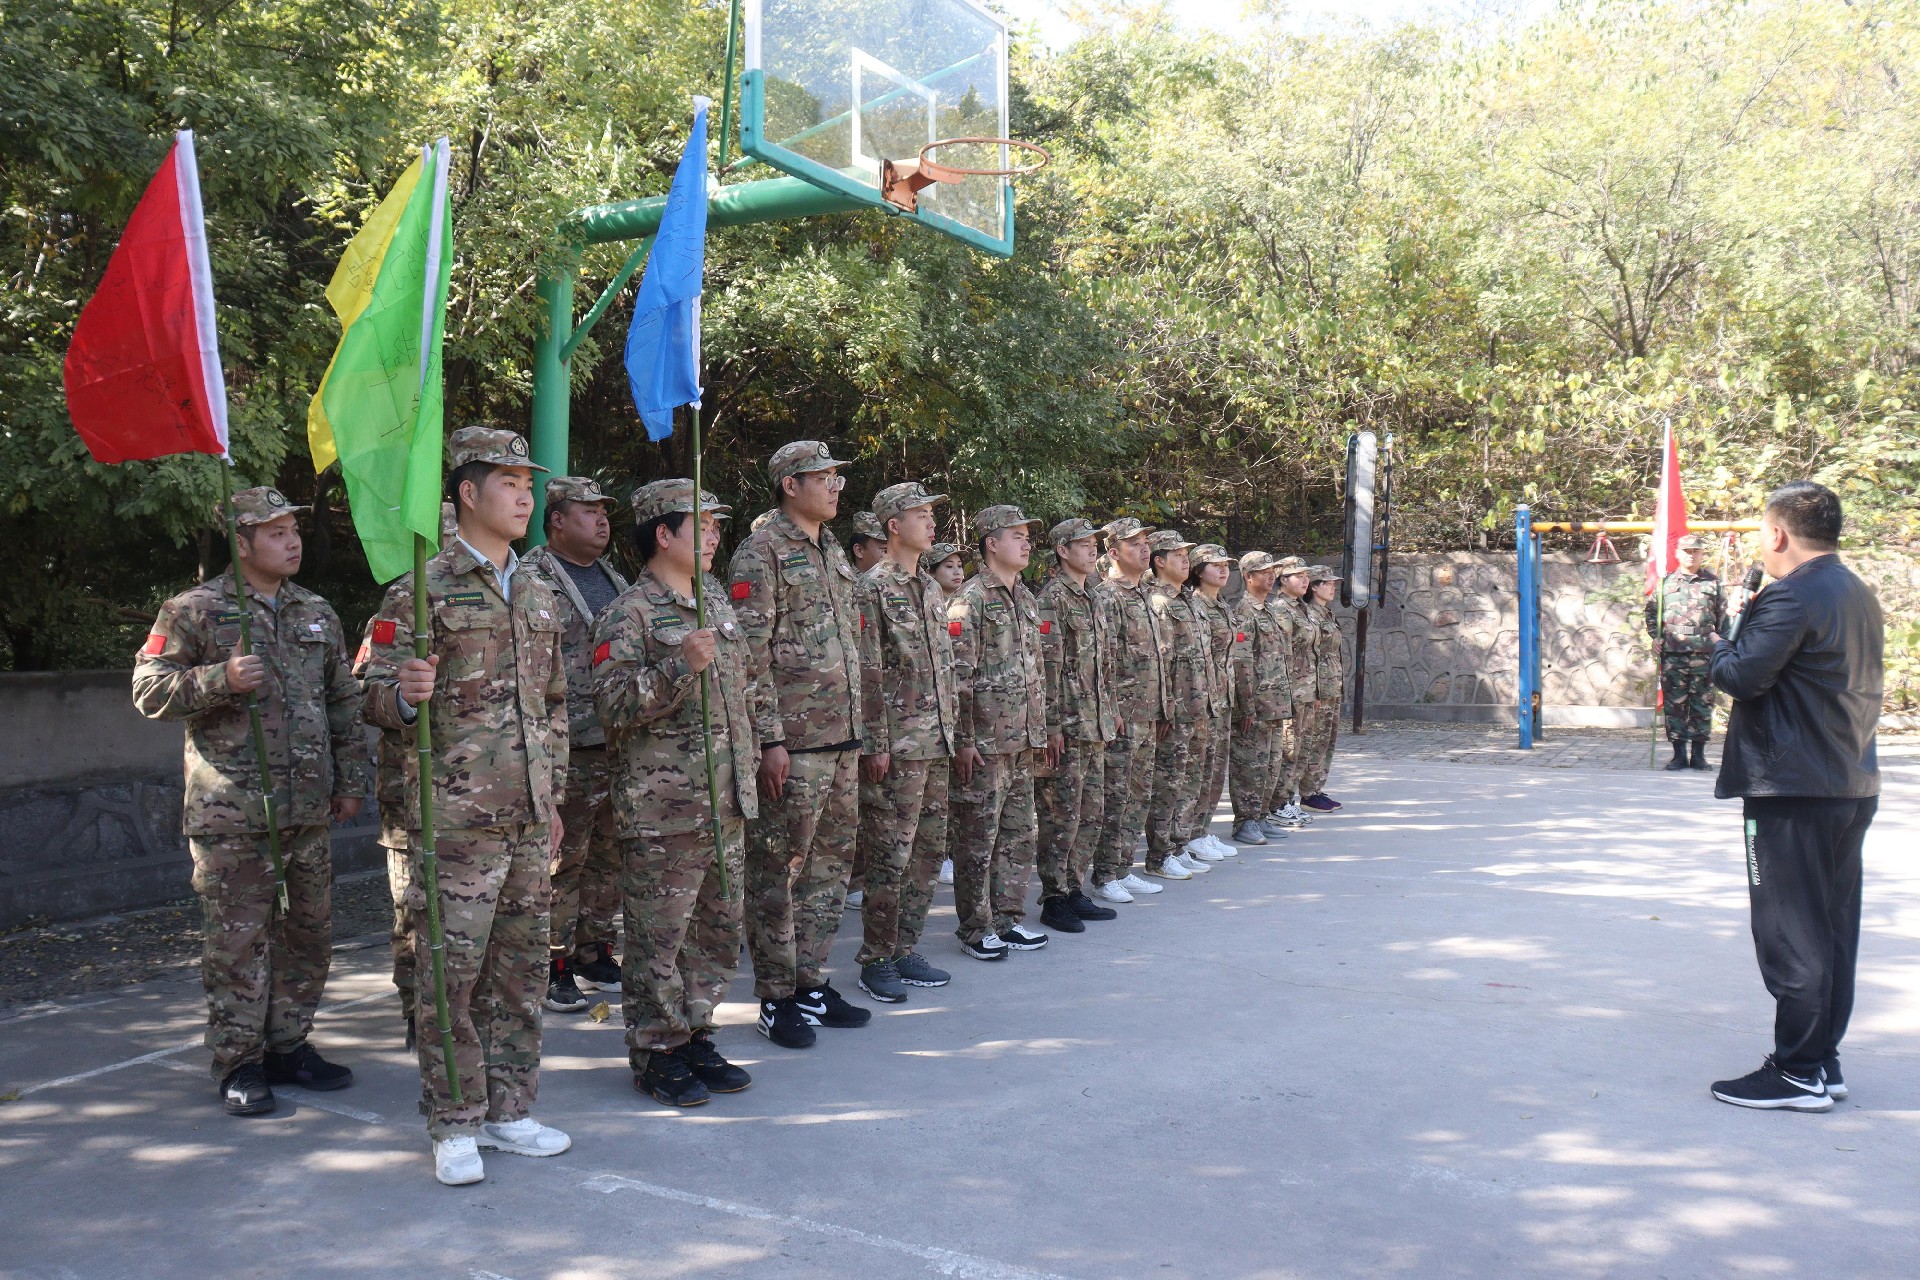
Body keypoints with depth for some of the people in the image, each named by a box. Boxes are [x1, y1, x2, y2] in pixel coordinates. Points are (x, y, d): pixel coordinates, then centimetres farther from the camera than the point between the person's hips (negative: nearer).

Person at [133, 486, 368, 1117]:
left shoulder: (317, 614, 14)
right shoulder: (194, 611, -2)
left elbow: (344, 704, 18)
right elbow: (149, 691, -4)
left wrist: (351, 781, 13)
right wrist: (220, 679, -20)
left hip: (308, 810, 6)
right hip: (231, 812, -5)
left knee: (309, 932, 11)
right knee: (237, 940, -1)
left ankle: (288, 1046, 25)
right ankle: (239, 1064, 11)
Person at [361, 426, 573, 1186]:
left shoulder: (536, 595, 14)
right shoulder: (422, 590, -6)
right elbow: (378, 701, -8)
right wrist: (406, 695, -31)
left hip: (527, 817, 6)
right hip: (456, 817, -6)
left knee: (520, 969, 12)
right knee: (450, 974, -1)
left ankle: (509, 1110, 24)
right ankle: (454, 1128, 12)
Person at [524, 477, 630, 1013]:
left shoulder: (614, 578, 18)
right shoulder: (532, 581, -8)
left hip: (621, 744, 8)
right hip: (569, 748, -8)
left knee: (609, 855, 13)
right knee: (562, 858, -2)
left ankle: (594, 953, 25)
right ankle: (553, 965, 8)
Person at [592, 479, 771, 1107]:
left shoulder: (718, 601, 15)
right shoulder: (628, 616, -9)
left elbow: (748, 680, 26)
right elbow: (613, 703, -19)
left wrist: (765, 739, 21)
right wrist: (682, 665, -26)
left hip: (728, 802, 8)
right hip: (663, 810, -8)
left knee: (719, 931, 14)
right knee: (659, 937, 1)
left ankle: (696, 1037, 28)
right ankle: (656, 1055, 14)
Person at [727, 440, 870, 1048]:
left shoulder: (835, 553, 17)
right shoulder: (761, 553, -9)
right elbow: (752, 655, -14)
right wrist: (770, 739, -18)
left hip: (842, 740, 9)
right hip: (794, 742, -8)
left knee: (831, 862, 13)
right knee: (778, 868, 0)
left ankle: (811, 981, 24)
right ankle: (777, 998, 9)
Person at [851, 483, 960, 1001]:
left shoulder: (931, 589, 16)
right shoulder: (873, 587, -8)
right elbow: (868, 672, -13)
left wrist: (951, 728, 17)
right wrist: (875, 743, -17)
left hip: (936, 744, 8)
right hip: (897, 747, -8)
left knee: (928, 851, 11)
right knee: (890, 857, -4)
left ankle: (905, 952, 22)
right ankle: (875, 962, 7)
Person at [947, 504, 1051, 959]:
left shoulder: (1026, 598, 15)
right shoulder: (970, 599, -10)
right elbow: (959, 676, -15)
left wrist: (1041, 727, 17)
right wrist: (964, 740, -17)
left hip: (1023, 740, 8)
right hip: (986, 739, -8)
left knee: (1019, 833, 13)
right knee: (978, 836, 0)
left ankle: (1009, 920, 23)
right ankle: (975, 928, 10)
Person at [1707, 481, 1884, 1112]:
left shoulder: (1794, 595, -16)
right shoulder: (1860, 594, 14)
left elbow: (1742, 676, -22)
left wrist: (1721, 645, 1)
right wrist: (1747, 636, 13)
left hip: (1794, 789, -9)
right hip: (1852, 787, 9)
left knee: (1791, 935, -2)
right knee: (1832, 929, 14)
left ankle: (1799, 1072, 4)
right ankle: (1823, 1061, 22)